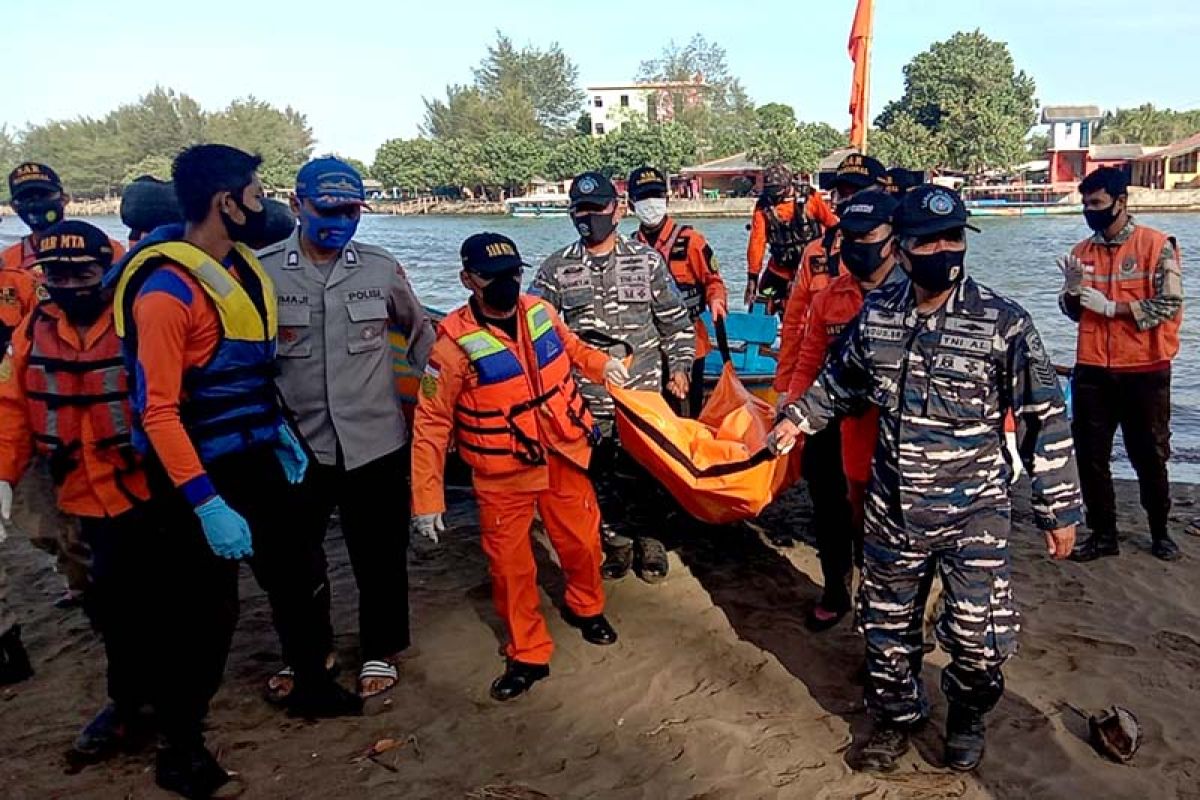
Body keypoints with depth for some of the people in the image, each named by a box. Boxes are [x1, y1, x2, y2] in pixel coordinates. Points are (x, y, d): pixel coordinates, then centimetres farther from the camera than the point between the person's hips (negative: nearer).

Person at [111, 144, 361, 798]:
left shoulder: (239, 264, 5)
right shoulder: (166, 288, -22)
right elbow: (158, 412, -24)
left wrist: (280, 430, 16)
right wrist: (206, 504, -27)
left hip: (255, 458, 8)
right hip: (199, 475, -8)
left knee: (292, 574, 19)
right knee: (208, 609, 3)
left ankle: (312, 685, 40)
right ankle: (180, 745, 24)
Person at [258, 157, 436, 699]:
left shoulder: (381, 268, 1)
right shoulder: (263, 270, -4)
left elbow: (416, 327, 18)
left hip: (374, 443, 0)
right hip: (297, 446, 0)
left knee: (379, 555, 11)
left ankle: (380, 650, 31)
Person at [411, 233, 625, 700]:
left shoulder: (540, 312, -5)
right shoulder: (455, 343, -18)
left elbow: (571, 347, 21)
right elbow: (431, 426, -14)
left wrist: (602, 364, 5)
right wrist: (427, 499, -14)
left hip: (563, 458, 4)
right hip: (502, 476, -4)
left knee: (582, 542, 15)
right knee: (510, 565, 4)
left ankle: (586, 608, 46)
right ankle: (528, 655, 25)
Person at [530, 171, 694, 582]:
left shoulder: (647, 261, 4)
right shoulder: (556, 269, 2)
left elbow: (676, 322, 9)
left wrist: (679, 367, 2)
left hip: (643, 395, 0)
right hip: (586, 401, 1)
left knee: (643, 472, 8)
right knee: (598, 476, 9)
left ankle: (648, 542, 28)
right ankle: (616, 543, 28)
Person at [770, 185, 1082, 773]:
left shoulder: (1003, 323, -13)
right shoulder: (875, 315, -3)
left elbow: (1045, 419, -8)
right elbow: (842, 379, 18)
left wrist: (1058, 508, -6)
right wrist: (797, 418, 10)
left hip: (975, 510, -3)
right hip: (893, 509, 3)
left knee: (977, 636, 2)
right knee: (887, 624, 15)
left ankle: (966, 718, 33)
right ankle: (896, 715, 40)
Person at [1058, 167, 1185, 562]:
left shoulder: (1157, 245, -6)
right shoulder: (1083, 250, 7)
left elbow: (1169, 304, -14)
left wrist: (1111, 306, -17)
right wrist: (1071, 288, -9)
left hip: (1145, 371, -4)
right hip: (1093, 371, 4)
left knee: (1149, 456, 10)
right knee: (1091, 456, 6)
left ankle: (1160, 531, 30)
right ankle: (1103, 534, 19)